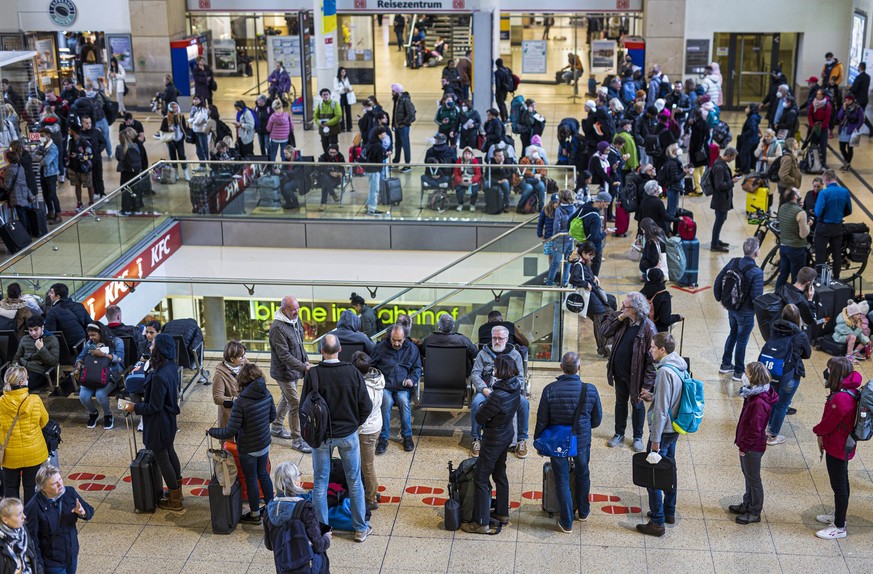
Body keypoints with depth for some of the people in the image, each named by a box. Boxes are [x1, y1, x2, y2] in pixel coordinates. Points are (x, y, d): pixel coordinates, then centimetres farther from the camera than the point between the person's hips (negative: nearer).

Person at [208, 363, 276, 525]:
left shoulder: (240, 402, -29)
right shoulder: (267, 395, -10)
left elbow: (230, 432, -24)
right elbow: (272, 416, 6)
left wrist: (212, 431, -8)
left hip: (248, 449, -6)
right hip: (265, 444, 6)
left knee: (251, 479, 13)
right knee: (263, 474, 25)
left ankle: (255, 514, 29)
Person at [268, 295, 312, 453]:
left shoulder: (295, 320, 1)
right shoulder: (278, 328, -27)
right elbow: (284, 356, -28)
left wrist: (306, 360, 6)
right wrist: (304, 367, -29)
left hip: (293, 370, 9)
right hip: (284, 372, -9)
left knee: (286, 398, 24)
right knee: (295, 404, -5)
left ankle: (276, 427, 43)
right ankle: (297, 440, 5)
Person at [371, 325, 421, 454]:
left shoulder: (412, 348, 10)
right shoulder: (381, 347, 7)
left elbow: (417, 368, 16)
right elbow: (371, 364, 16)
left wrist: (412, 379, -4)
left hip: (403, 387, 1)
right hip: (384, 385, -1)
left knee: (404, 401, -31)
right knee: (386, 401, -33)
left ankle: (407, 436, -11)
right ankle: (383, 438, -21)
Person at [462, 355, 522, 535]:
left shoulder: (498, 396, -32)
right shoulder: (515, 389, -6)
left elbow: (479, 418, -22)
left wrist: (483, 405, -4)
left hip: (494, 439, -9)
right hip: (507, 434, 9)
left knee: (481, 479, 3)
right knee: (499, 474, 24)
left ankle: (481, 523, 9)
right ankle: (502, 513, 38)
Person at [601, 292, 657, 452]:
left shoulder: (648, 328, -26)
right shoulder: (622, 318, -9)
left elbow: (652, 358, -22)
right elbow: (604, 331, -8)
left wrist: (647, 383, -21)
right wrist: (619, 317, -21)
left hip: (635, 375, -5)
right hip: (619, 371, 5)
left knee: (637, 404, 17)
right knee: (620, 402, 22)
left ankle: (638, 437, 37)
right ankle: (619, 434, 41)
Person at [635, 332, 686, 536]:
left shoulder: (665, 372, -26)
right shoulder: (680, 367, 3)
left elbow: (661, 409, -25)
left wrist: (655, 439, -21)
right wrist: (652, 396, 6)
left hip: (663, 430, -10)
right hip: (675, 428, 10)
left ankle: (657, 523, 5)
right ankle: (669, 512, 36)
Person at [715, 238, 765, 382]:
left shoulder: (733, 263, -7)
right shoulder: (756, 272, -25)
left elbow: (718, 282, -1)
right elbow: (756, 297, -25)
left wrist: (720, 299, 13)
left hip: (731, 308, 6)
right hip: (746, 313, -6)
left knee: (733, 334, 26)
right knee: (742, 340, 10)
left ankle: (725, 364, 37)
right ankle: (738, 372, 22)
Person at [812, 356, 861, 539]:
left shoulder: (841, 399, -33)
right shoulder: (848, 390, 0)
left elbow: (827, 425, -23)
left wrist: (817, 431, -2)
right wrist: (823, 435, 1)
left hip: (838, 448, -10)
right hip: (841, 445, 10)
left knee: (839, 486, 3)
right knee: (841, 483, 24)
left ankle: (839, 527, 15)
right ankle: (839, 516, 41)